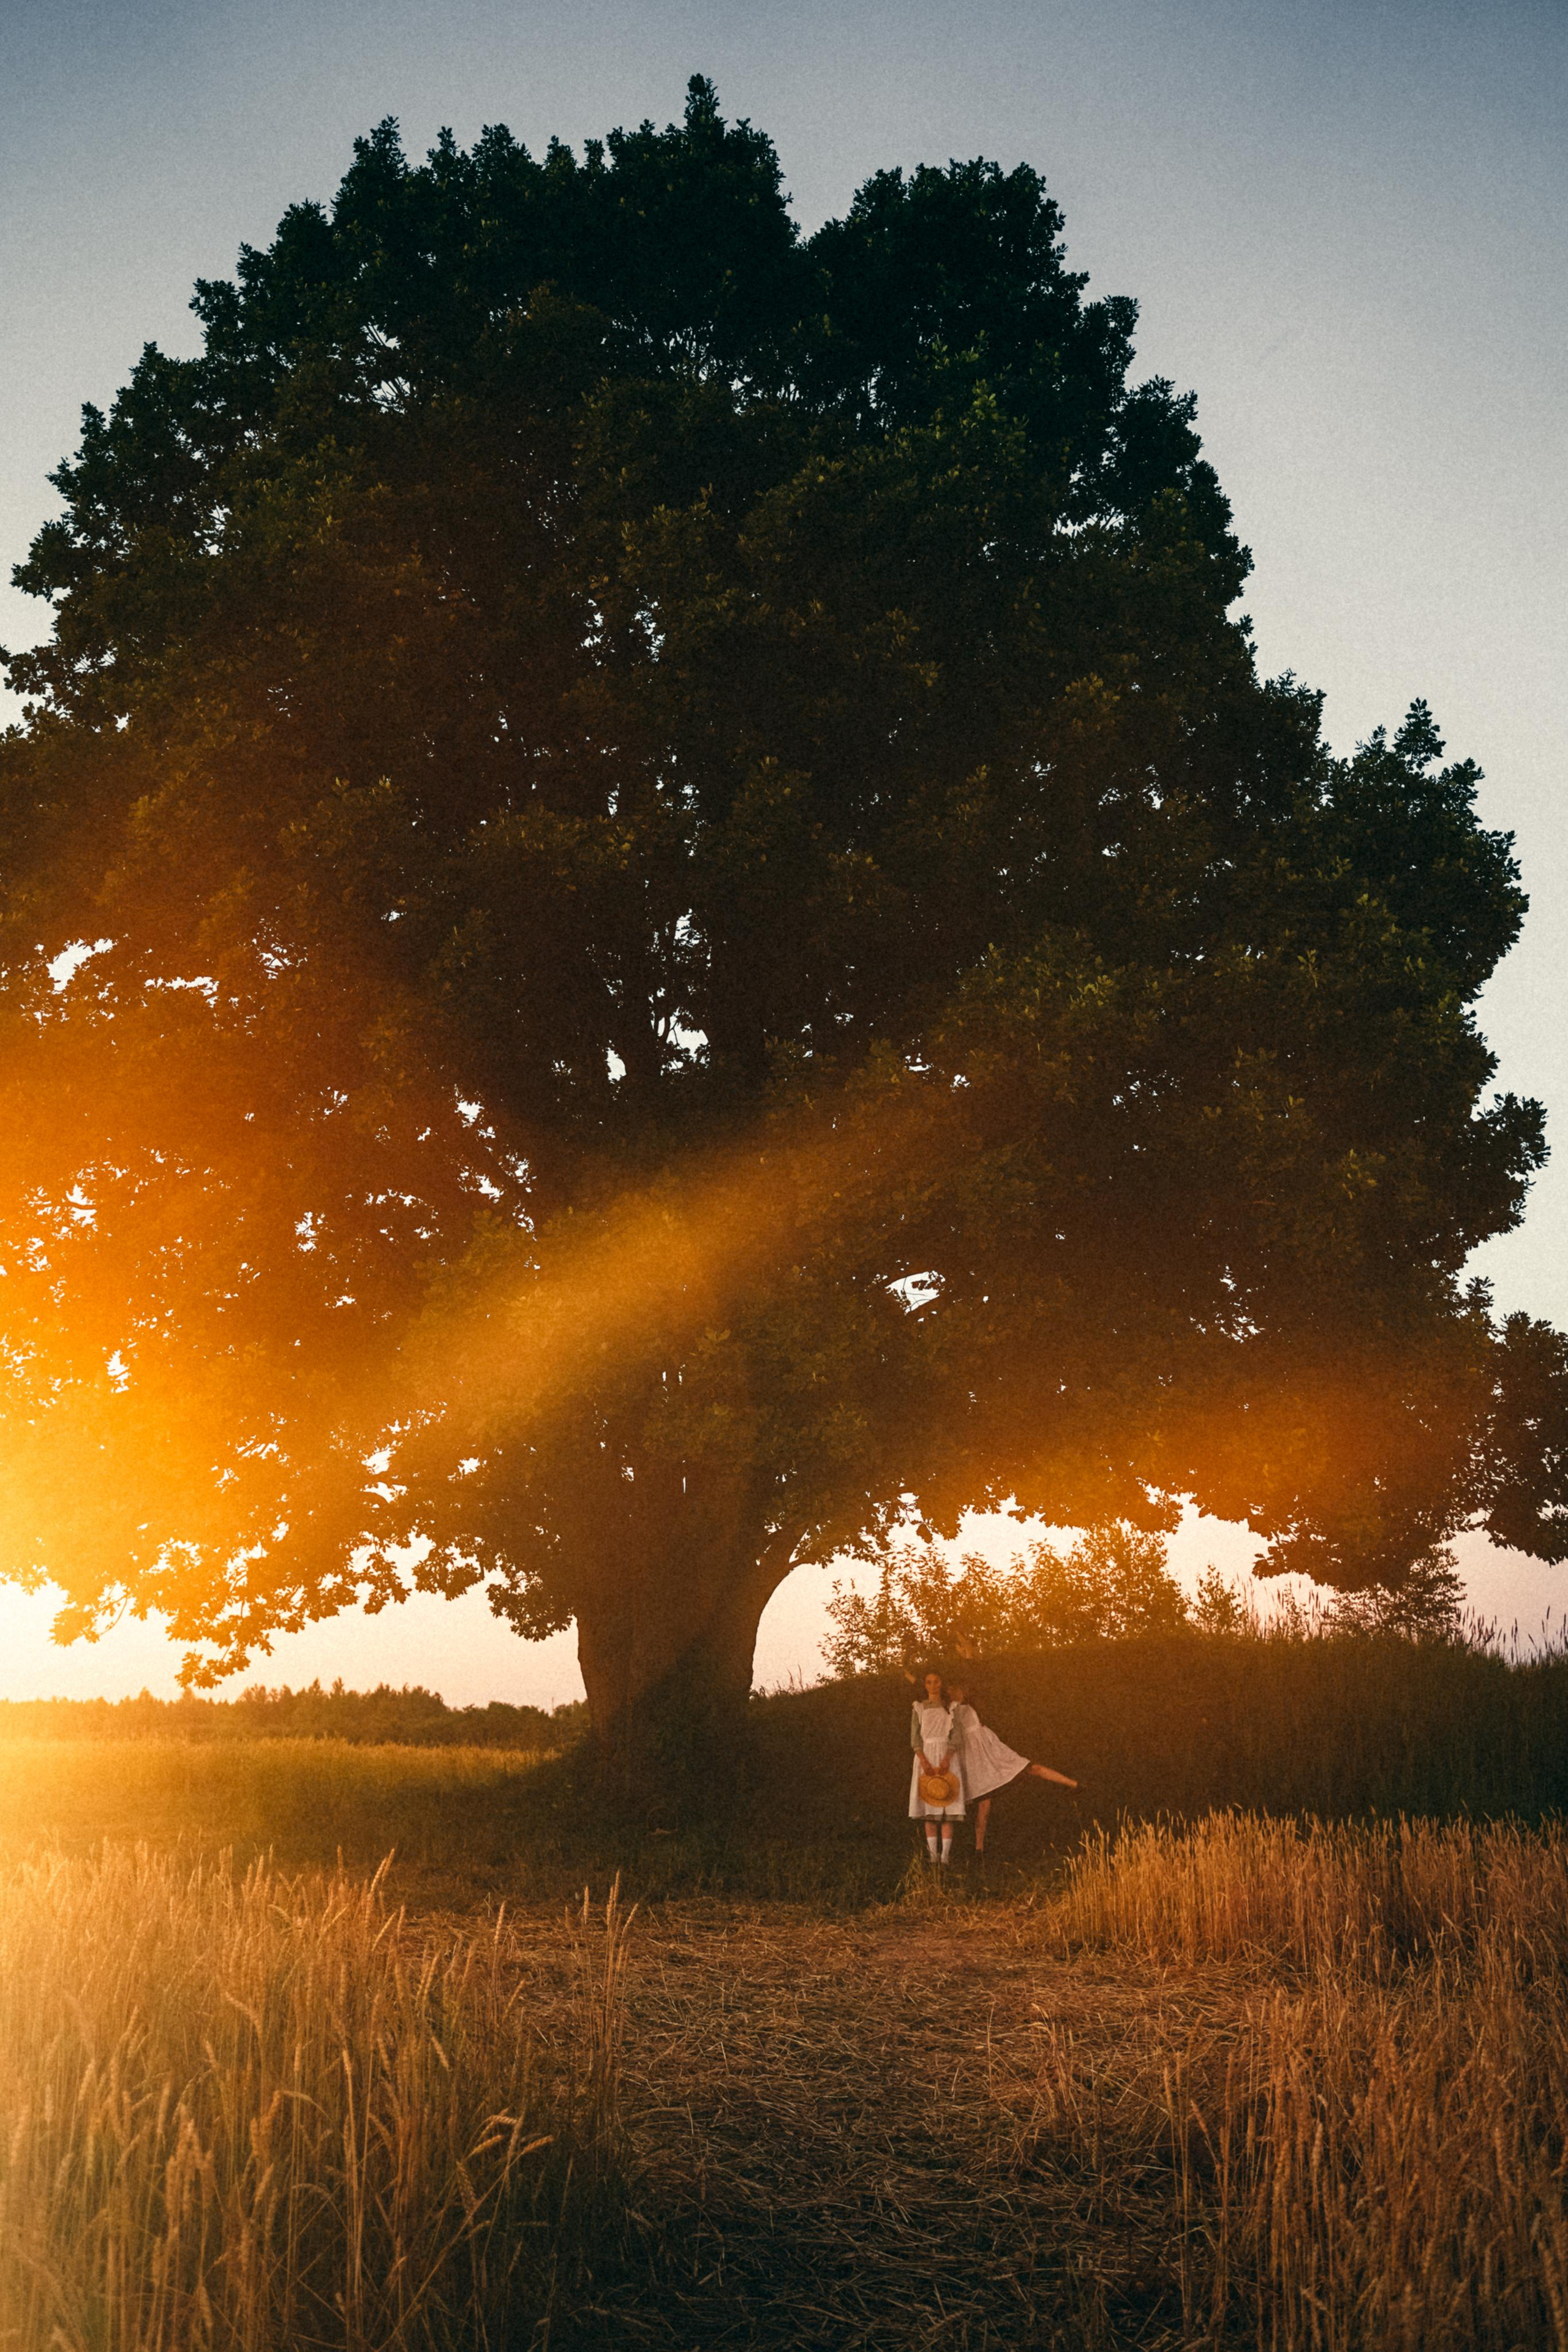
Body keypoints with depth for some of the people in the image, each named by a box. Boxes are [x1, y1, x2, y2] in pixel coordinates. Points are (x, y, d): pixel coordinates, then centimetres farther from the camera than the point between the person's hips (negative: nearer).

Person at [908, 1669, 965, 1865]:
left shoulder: (950, 1708, 10)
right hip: (926, 1755, 0)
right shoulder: (918, 1708, 10)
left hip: (947, 1757, 0)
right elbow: (915, 1738, 2)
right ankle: (933, 1853, -5)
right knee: (929, 1804, -4)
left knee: (947, 1804, -8)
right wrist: (924, 1761, -13)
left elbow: (956, 1737, 1)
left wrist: (947, 1759, -15)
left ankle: (946, 1853, -11)